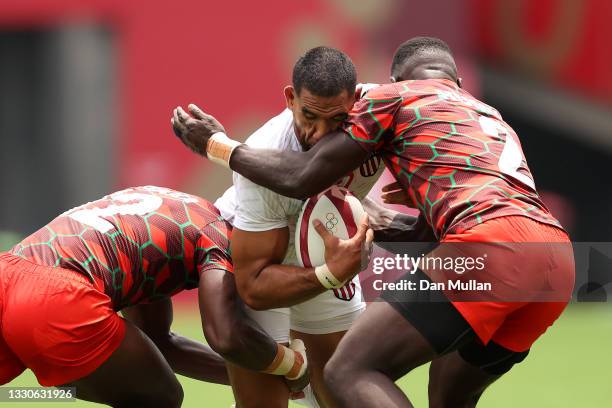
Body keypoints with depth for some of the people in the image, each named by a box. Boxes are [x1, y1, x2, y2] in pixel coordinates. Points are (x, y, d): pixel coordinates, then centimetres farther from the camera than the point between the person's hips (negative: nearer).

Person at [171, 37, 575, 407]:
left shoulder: (397, 96, 15)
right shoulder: (492, 119, 36)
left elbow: (303, 179, 14)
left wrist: (218, 145, 26)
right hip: (559, 258, 8)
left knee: (350, 372, -7)